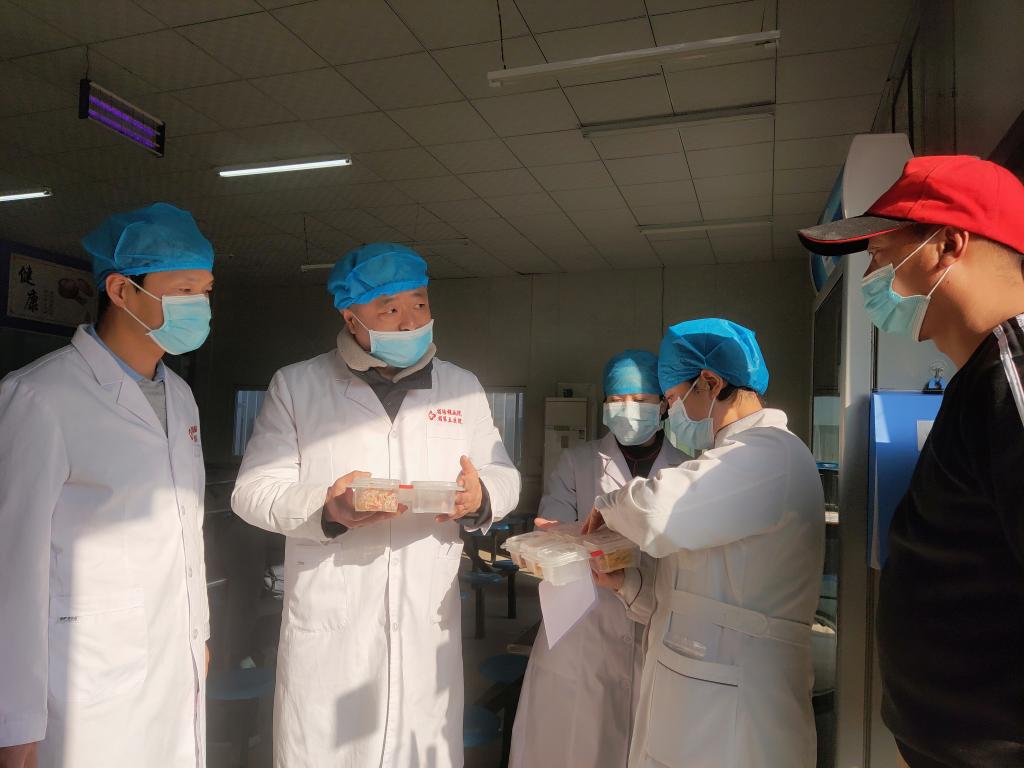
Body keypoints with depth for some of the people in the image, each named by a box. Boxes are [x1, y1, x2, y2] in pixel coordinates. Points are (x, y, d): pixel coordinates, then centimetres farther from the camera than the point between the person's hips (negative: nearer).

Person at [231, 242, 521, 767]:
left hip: (428, 622, 2)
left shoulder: (462, 388, 8)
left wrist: (481, 497, -14)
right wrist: (324, 507, -22)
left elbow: (505, 478, 10)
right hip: (327, 625, -1)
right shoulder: (296, 385, 0)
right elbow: (252, 491, -2)